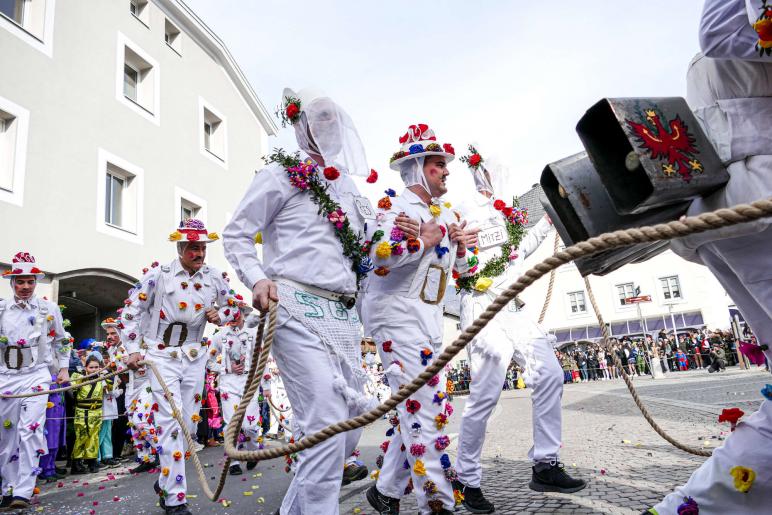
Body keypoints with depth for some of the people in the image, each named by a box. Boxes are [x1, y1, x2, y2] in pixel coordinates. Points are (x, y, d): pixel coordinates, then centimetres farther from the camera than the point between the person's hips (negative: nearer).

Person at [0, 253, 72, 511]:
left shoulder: (49, 308, 2)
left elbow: (62, 341, 12)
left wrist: (64, 369, 8)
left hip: (36, 375, -2)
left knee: (30, 431, -11)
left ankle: (23, 491, -6)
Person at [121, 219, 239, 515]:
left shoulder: (215, 277, 0)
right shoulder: (159, 274, -9)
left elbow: (234, 307, 13)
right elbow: (131, 310, -3)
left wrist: (219, 315, -9)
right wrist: (133, 350, -9)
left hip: (195, 356, 4)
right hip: (162, 355, -4)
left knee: (189, 423, 11)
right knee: (170, 422, -10)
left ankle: (166, 480, 33)